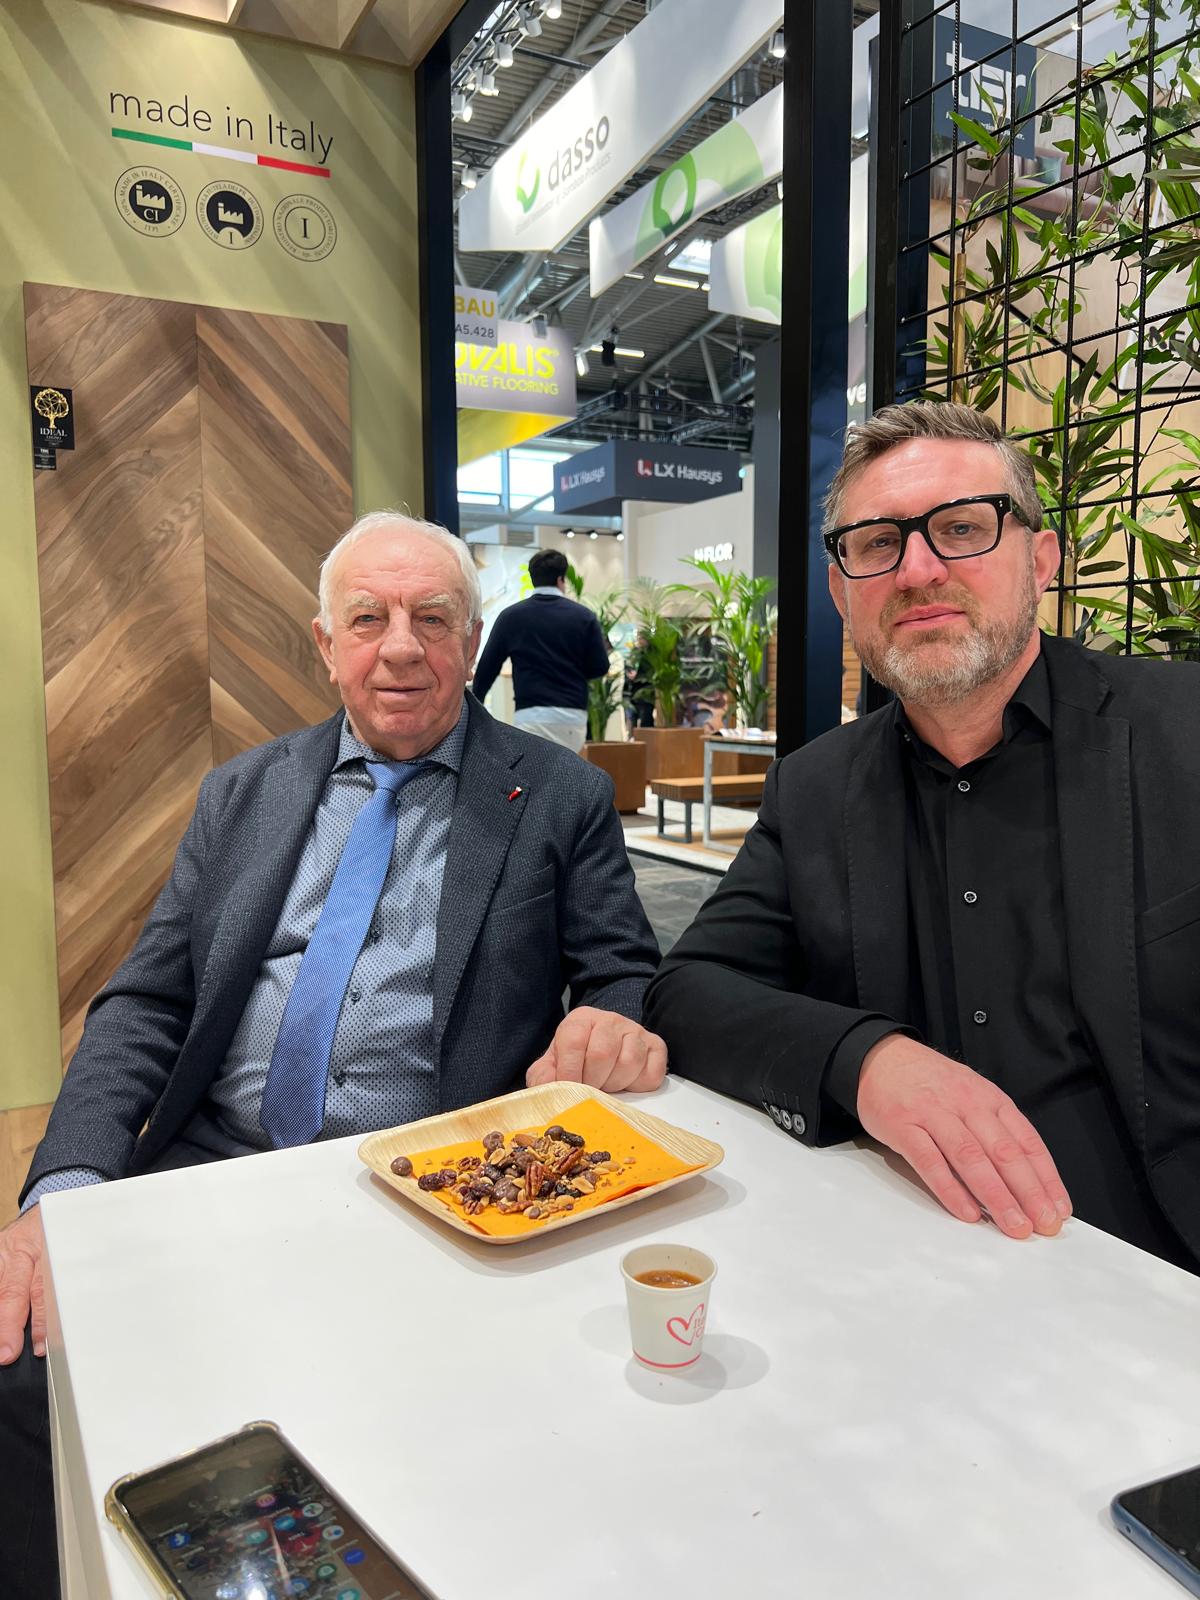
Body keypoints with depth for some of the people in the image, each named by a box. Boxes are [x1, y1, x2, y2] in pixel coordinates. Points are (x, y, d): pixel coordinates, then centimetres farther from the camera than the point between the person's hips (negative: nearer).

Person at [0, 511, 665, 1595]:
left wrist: (617, 1026, -20)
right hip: (210, 1168, 3)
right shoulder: (244, 794, 13)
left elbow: (626, 978, 5)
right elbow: (144, 1004, 9)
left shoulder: (562, 798, 4)